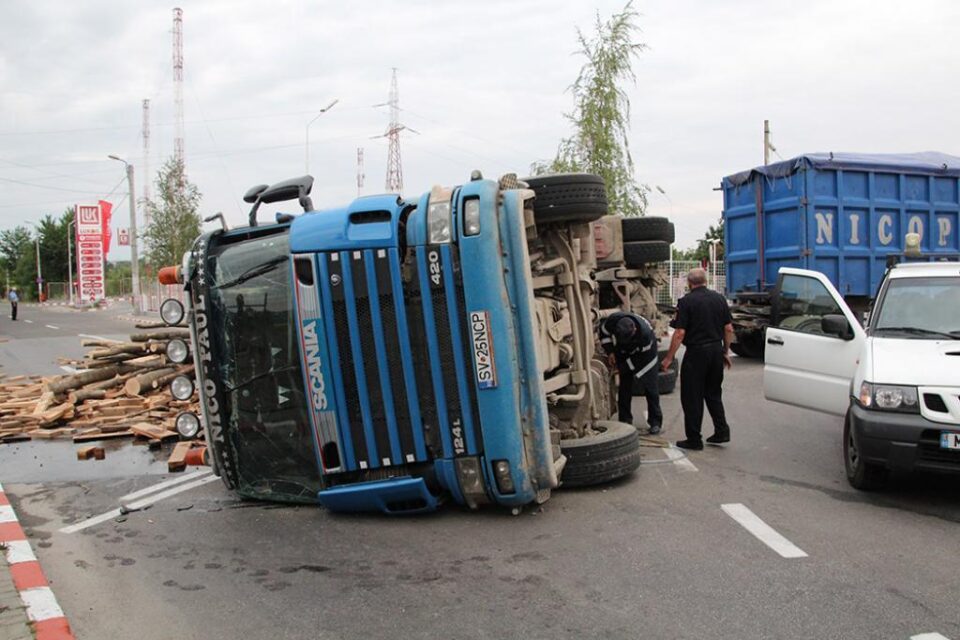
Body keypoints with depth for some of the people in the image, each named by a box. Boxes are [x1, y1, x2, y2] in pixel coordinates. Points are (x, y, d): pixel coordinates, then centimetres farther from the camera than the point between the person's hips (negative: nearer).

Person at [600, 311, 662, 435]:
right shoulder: (613, 320, -33)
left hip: (646, 351, -3)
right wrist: (610, 351, -16)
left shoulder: (645, 333, -42)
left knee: (650, 387, -5)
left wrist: (623, 366, -21)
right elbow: (603, 331, -9)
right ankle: (625, 420, 7)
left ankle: (655, 422, 2)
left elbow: (641, 355, -26)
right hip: (624, 353, 3)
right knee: (624, 386, 0)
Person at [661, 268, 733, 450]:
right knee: (713, 394, 20)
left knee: (692, 397, 3)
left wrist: (669, 357, -7)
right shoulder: (719, 298, 5)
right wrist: (726, 352, 17)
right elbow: (729, 329, 7)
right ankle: (722, 431, 16)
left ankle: (694, 439, 6)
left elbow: (679, 333, -14)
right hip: (716, 350, 6)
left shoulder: (686, 302, -11)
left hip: (696, 353, -6)